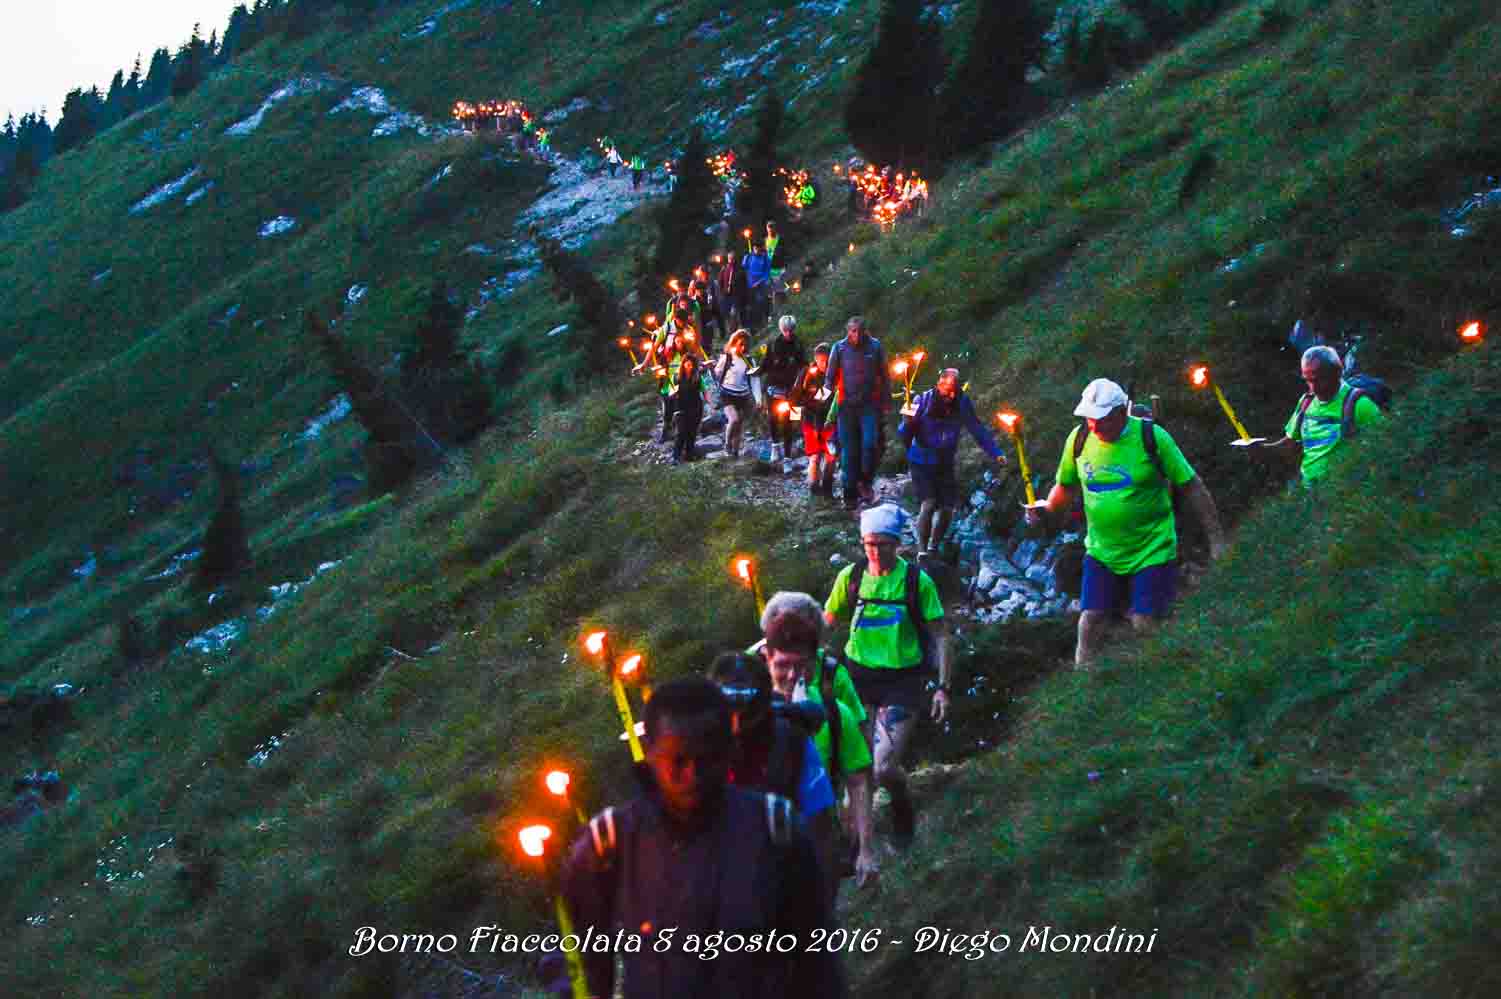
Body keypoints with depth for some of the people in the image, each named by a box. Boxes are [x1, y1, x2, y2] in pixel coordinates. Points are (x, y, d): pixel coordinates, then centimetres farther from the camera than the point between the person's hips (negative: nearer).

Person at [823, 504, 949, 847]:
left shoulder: (917, 581, -8)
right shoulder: (851, 577, -1)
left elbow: (940, 636, -3)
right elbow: (827, 620, 12)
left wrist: (942, 688, -9)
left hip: (902, 683, -3)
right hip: (859, 676, 3)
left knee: (884, 770, -11)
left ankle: (903, 807, 23)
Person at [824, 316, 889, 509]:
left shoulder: (875, 347, 1)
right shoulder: (840, 348, 1)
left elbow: (883, 375, 7)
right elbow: (830, 376, 7)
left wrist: (885, 401, 7)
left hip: (870, 404, -1)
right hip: (847, 405, 1)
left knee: (869, 444, -15)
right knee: (849, 451, 5)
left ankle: (866, 482, 5)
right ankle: (850, 495, 13)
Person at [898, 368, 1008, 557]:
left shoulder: (962, 403, -7)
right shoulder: (923, 401, -16)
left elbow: (978, 429, 1)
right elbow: (904, 434, -14)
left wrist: (996, 453, -4)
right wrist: (908, 422, -36)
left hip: (945, 465, 4)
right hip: (922, 463, -4)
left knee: (947, 508, 1)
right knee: (928, 504, -18)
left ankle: (934, 548, 22)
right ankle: (922, 550, -8)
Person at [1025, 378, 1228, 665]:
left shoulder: (1152, 437, -12)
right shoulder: (1080, 438, -1)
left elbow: (1191, 487, -6)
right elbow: (1066, 487, 14)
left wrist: (1216, 539, -6)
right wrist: (1046, 509, -7)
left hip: (1151, 552, -4)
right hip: (1101, 552, 4)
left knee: (1144, 627, -8)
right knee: (1090, 623, -2)